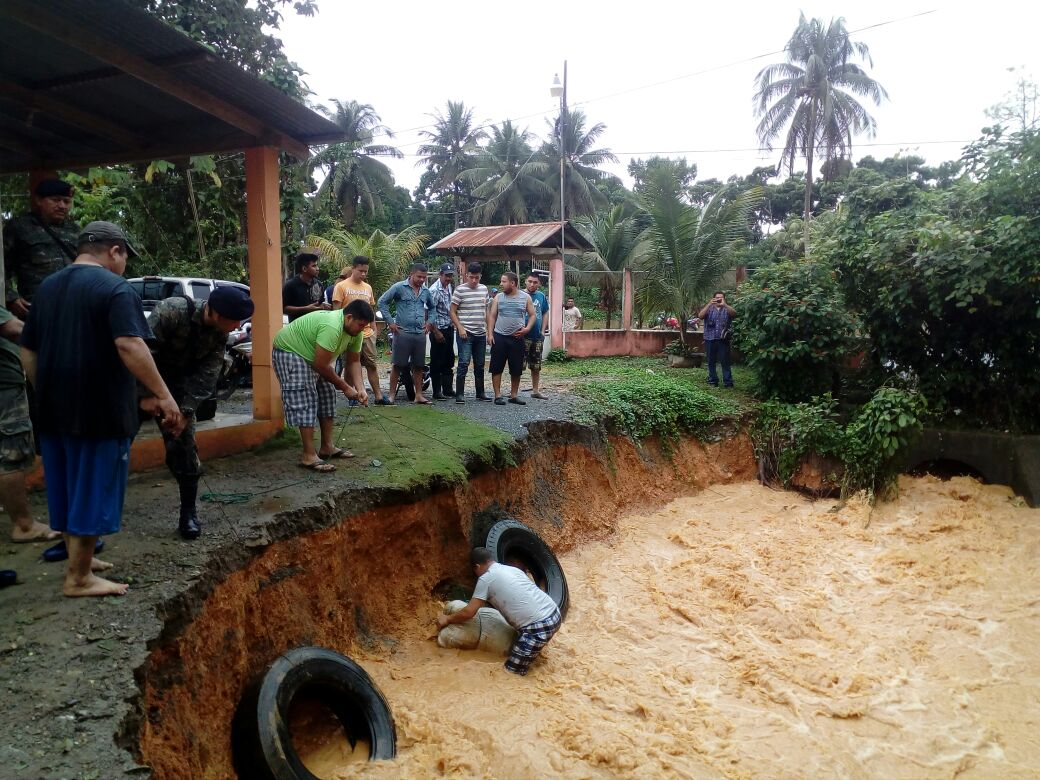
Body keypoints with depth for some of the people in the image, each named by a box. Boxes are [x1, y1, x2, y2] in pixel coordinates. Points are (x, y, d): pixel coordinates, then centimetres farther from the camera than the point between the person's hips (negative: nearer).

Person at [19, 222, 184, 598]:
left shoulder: (46, 287, 14)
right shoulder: (115, 287, -11)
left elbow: (28, 352, 16)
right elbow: (129, 346, -24)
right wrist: (163, 395, -23)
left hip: (55, 410, 8)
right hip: (100, 411, -8)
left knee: (66, 489, 18)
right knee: (93, 492, 1)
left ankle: (79, 557, 31)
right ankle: (78, 578, 8)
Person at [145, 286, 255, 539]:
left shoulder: (219, 335, -9)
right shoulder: (172, 310, -27)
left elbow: (206, 377, -11)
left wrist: (185, 411, -21)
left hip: (176, 385, 4)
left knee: (184, 445, -2)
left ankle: (189, 513, 7)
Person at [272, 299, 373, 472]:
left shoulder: (355, 332, -7)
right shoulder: (332, 327, -36)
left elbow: (354, 361, 0)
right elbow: (321, 366, -32)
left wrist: (360, 389, -15)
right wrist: (345, 388, -22)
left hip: (313, 355, 10)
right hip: (290, 351, -10)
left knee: (327, 395, 8)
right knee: (305, 401, -15)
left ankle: (327, 447, 16)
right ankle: (308, 456, -15)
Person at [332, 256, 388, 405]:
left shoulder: (368, 287, 12)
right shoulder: (341, 286, -4)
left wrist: (373, 329, 15)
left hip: (367, 333, 5)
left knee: (372, 365, 8)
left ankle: (378, 396, 14)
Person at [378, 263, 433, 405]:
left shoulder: (425, 291, 13)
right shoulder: (399, 287, -3)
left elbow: (432, 307, 30)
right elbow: (382, 301, -3)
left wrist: (429, 321, 15)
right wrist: (390, 322, -6)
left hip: (420, 333, 5)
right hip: (403, 332, -5)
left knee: (418, 366, 9)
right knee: (397, 365, -1)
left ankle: (419, 395, 15)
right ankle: (391, 395, 5)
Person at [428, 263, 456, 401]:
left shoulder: (450, 286, 8)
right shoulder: (434, 290, -17)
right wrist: (436, 332, -19)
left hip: (449, 328, 8)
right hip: (439, 329, -8)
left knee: (449, 361, 13)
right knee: (437, 362, -2)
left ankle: (448, 389, 21)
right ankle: (437, 392, 4)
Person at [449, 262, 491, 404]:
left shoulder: (484, 289, 11)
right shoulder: (460, 290, -5)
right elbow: (452, 312, -5)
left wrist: (488, 329, 13)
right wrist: (460, 328, -14)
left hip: (481, 333, 5)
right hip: (465, 333, -5)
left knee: (480, 365, 12)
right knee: (464, 363, -10)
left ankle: (480, 392, 22)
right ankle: (459, 394, -6)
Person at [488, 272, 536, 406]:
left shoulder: (525, 297, 3)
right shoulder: (498, 297, 5)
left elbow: (532, 315, 6)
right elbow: (492, 316, 5)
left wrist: (527, 328, -10)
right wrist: (490, 334, -4)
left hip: (517, 338, 0)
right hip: (499, 336, 0)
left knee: (516, 369, 6)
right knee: (497, 367, -1)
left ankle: (514, 395, 18)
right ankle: (498, 395, 5)